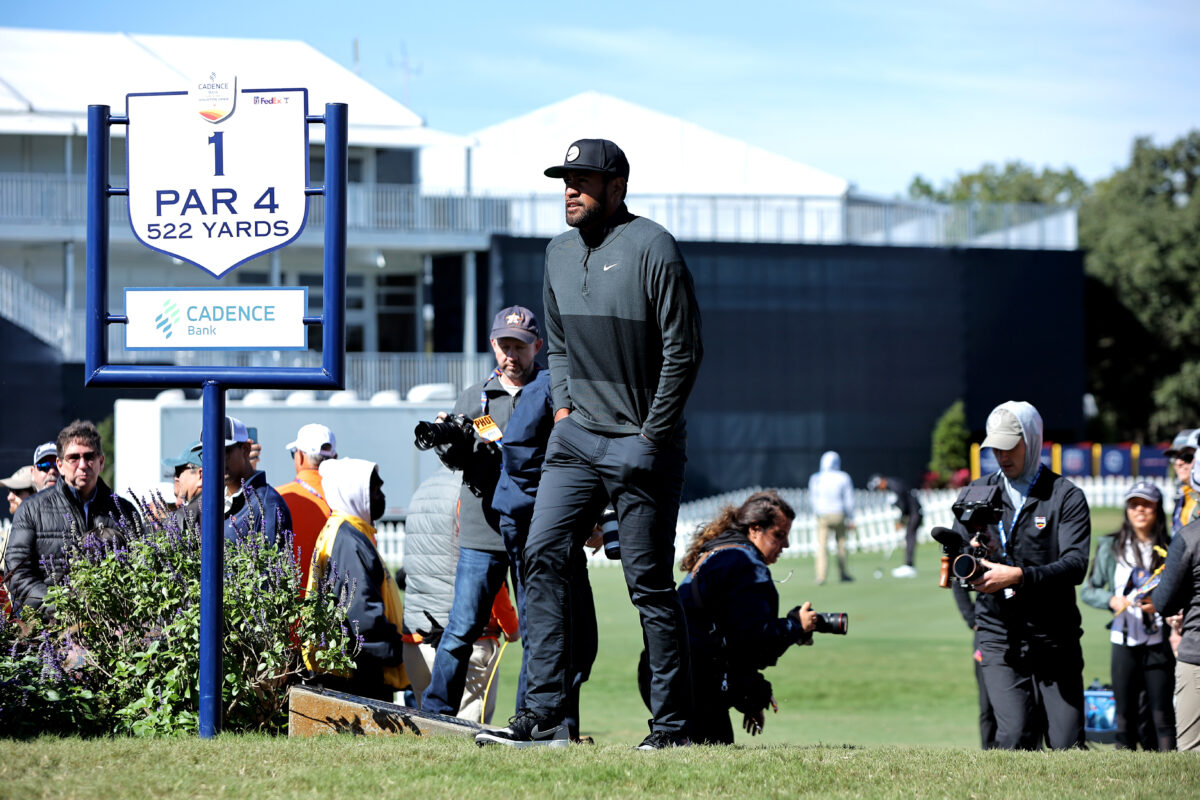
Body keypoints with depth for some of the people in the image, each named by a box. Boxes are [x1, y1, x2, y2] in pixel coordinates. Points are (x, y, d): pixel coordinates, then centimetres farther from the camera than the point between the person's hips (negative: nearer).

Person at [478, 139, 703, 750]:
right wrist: (563, 407, 9)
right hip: (576, 439, 7)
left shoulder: (651, 248, -10)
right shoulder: (559, 254, 12)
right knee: (543, 557, -6)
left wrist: (650, 438, -11)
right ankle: (543, 715, -6)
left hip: (644, 447, -7)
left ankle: (673, 725, 5)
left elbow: (683, 351, -12)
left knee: (650, 583, -3)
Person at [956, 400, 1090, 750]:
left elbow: (1076, 565, -12)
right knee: (1015, 737, -15)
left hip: (1055, 641, -1)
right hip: (999, 639, 1)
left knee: (1067, 744, -3)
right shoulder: (979, 492, 11)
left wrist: (1018, 576, -25)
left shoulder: (1067, 497, 0)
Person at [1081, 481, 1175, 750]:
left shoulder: (1169, 549, 6)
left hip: (1159, 641, -1)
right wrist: (1111, 600, -8)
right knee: (1125, 715, 2)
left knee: (1162, 715, -6)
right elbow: (1088, 591, 10)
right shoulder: (1111, 547, 8)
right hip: (1124, 641, 1)